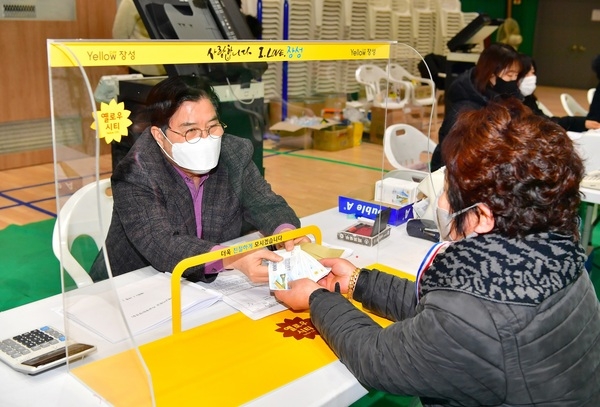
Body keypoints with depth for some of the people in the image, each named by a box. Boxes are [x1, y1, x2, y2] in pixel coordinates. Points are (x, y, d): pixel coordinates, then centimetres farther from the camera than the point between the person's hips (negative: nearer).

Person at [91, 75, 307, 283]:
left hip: (214, 285, 4)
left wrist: (287, 233, -22)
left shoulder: (235, 154, -5)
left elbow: (267, 205, -1)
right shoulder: (134, 175, -19)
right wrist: (234, 259, -42)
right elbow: (161, 246, -29)